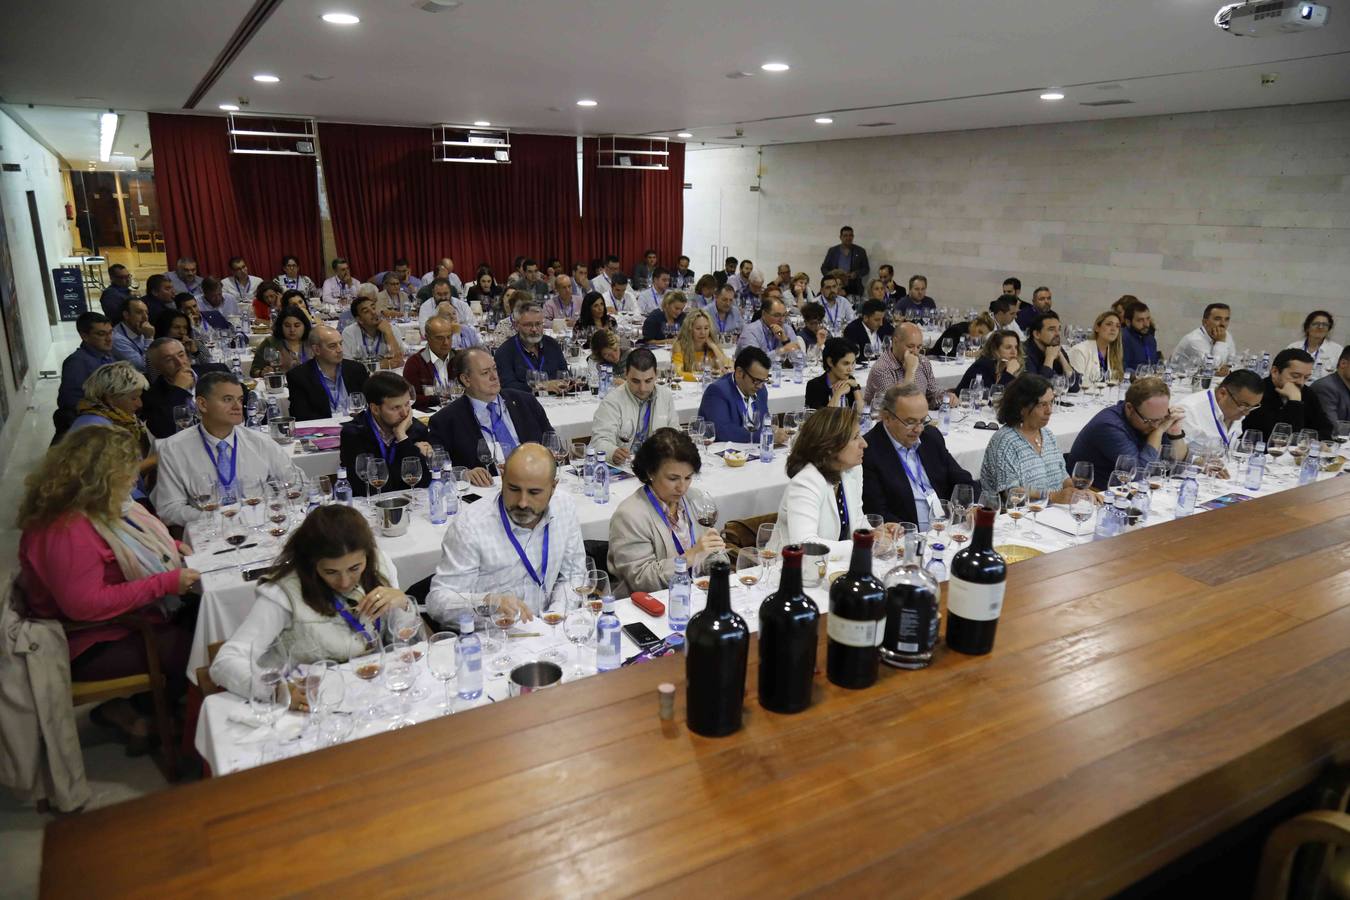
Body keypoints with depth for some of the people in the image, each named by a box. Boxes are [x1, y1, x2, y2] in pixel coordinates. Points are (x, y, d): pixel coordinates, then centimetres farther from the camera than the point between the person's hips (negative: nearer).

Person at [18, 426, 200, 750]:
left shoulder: (101, 506, 1)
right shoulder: (67, 531, -28)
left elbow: (127, 543, 21)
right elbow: (84, 604, -33)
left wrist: (172, 547, 2)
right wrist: (165, 583, -31)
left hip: (134, 616, 10)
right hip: (94, 647, -10)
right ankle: (123, 711, 7)